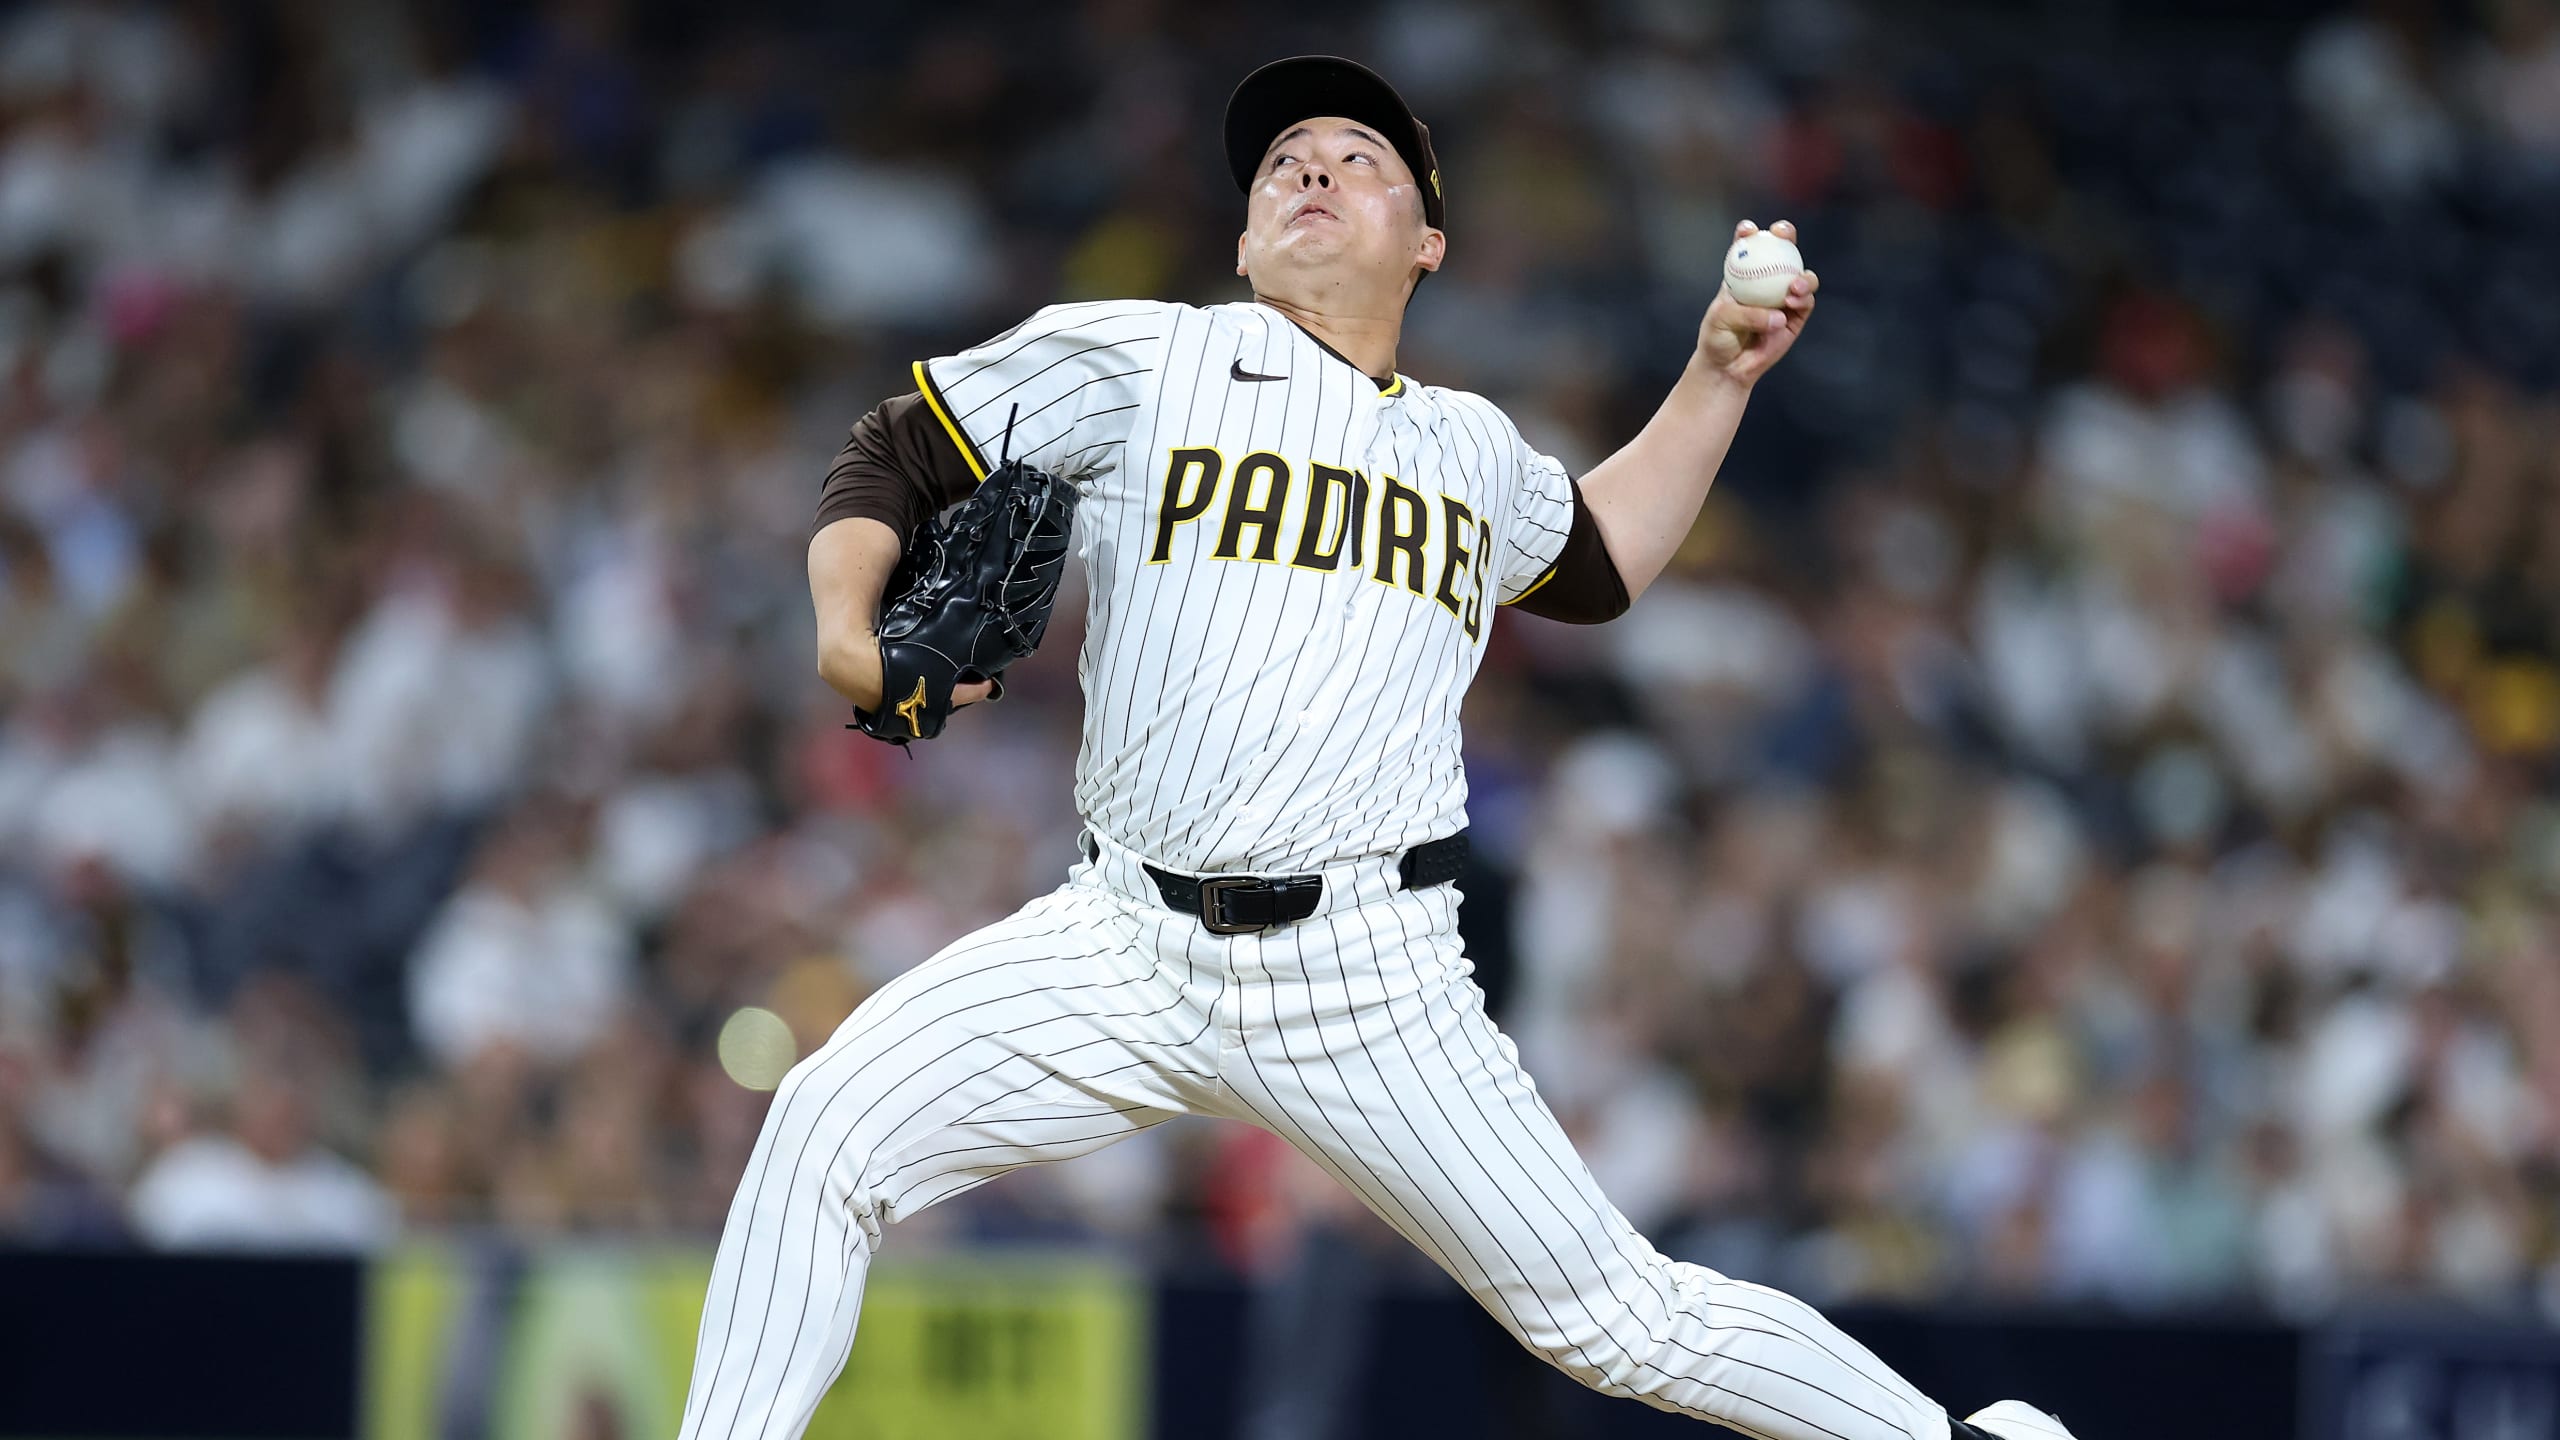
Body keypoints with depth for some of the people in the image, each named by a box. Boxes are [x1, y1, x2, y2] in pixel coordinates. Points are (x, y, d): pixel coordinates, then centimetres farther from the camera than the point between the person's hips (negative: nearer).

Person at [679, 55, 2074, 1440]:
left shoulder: (1473, 449, 18)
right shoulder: (1137, 359, 7)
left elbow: (1598, 563, 39)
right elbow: (894, 458, 8)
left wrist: (1719, 375, 29)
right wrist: (846, 627, -11)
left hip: (1368, 982, 1)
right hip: (1128, 949, -1)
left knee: (1618, 1321, -2)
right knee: (832, 1129, -20)